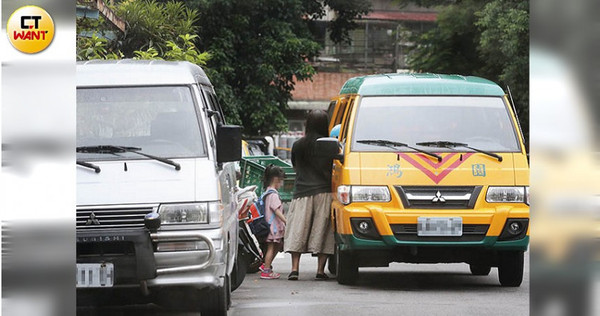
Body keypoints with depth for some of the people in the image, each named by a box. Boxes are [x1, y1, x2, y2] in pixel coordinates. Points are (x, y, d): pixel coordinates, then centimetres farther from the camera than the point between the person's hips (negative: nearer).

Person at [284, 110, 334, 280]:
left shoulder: (298, 145, 5)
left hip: (302, 193, 2)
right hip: (324, 192, -2)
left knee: (297, 231, 4)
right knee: (322, 232, 2)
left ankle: (294, 268, -6)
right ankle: (320, 270, -1)